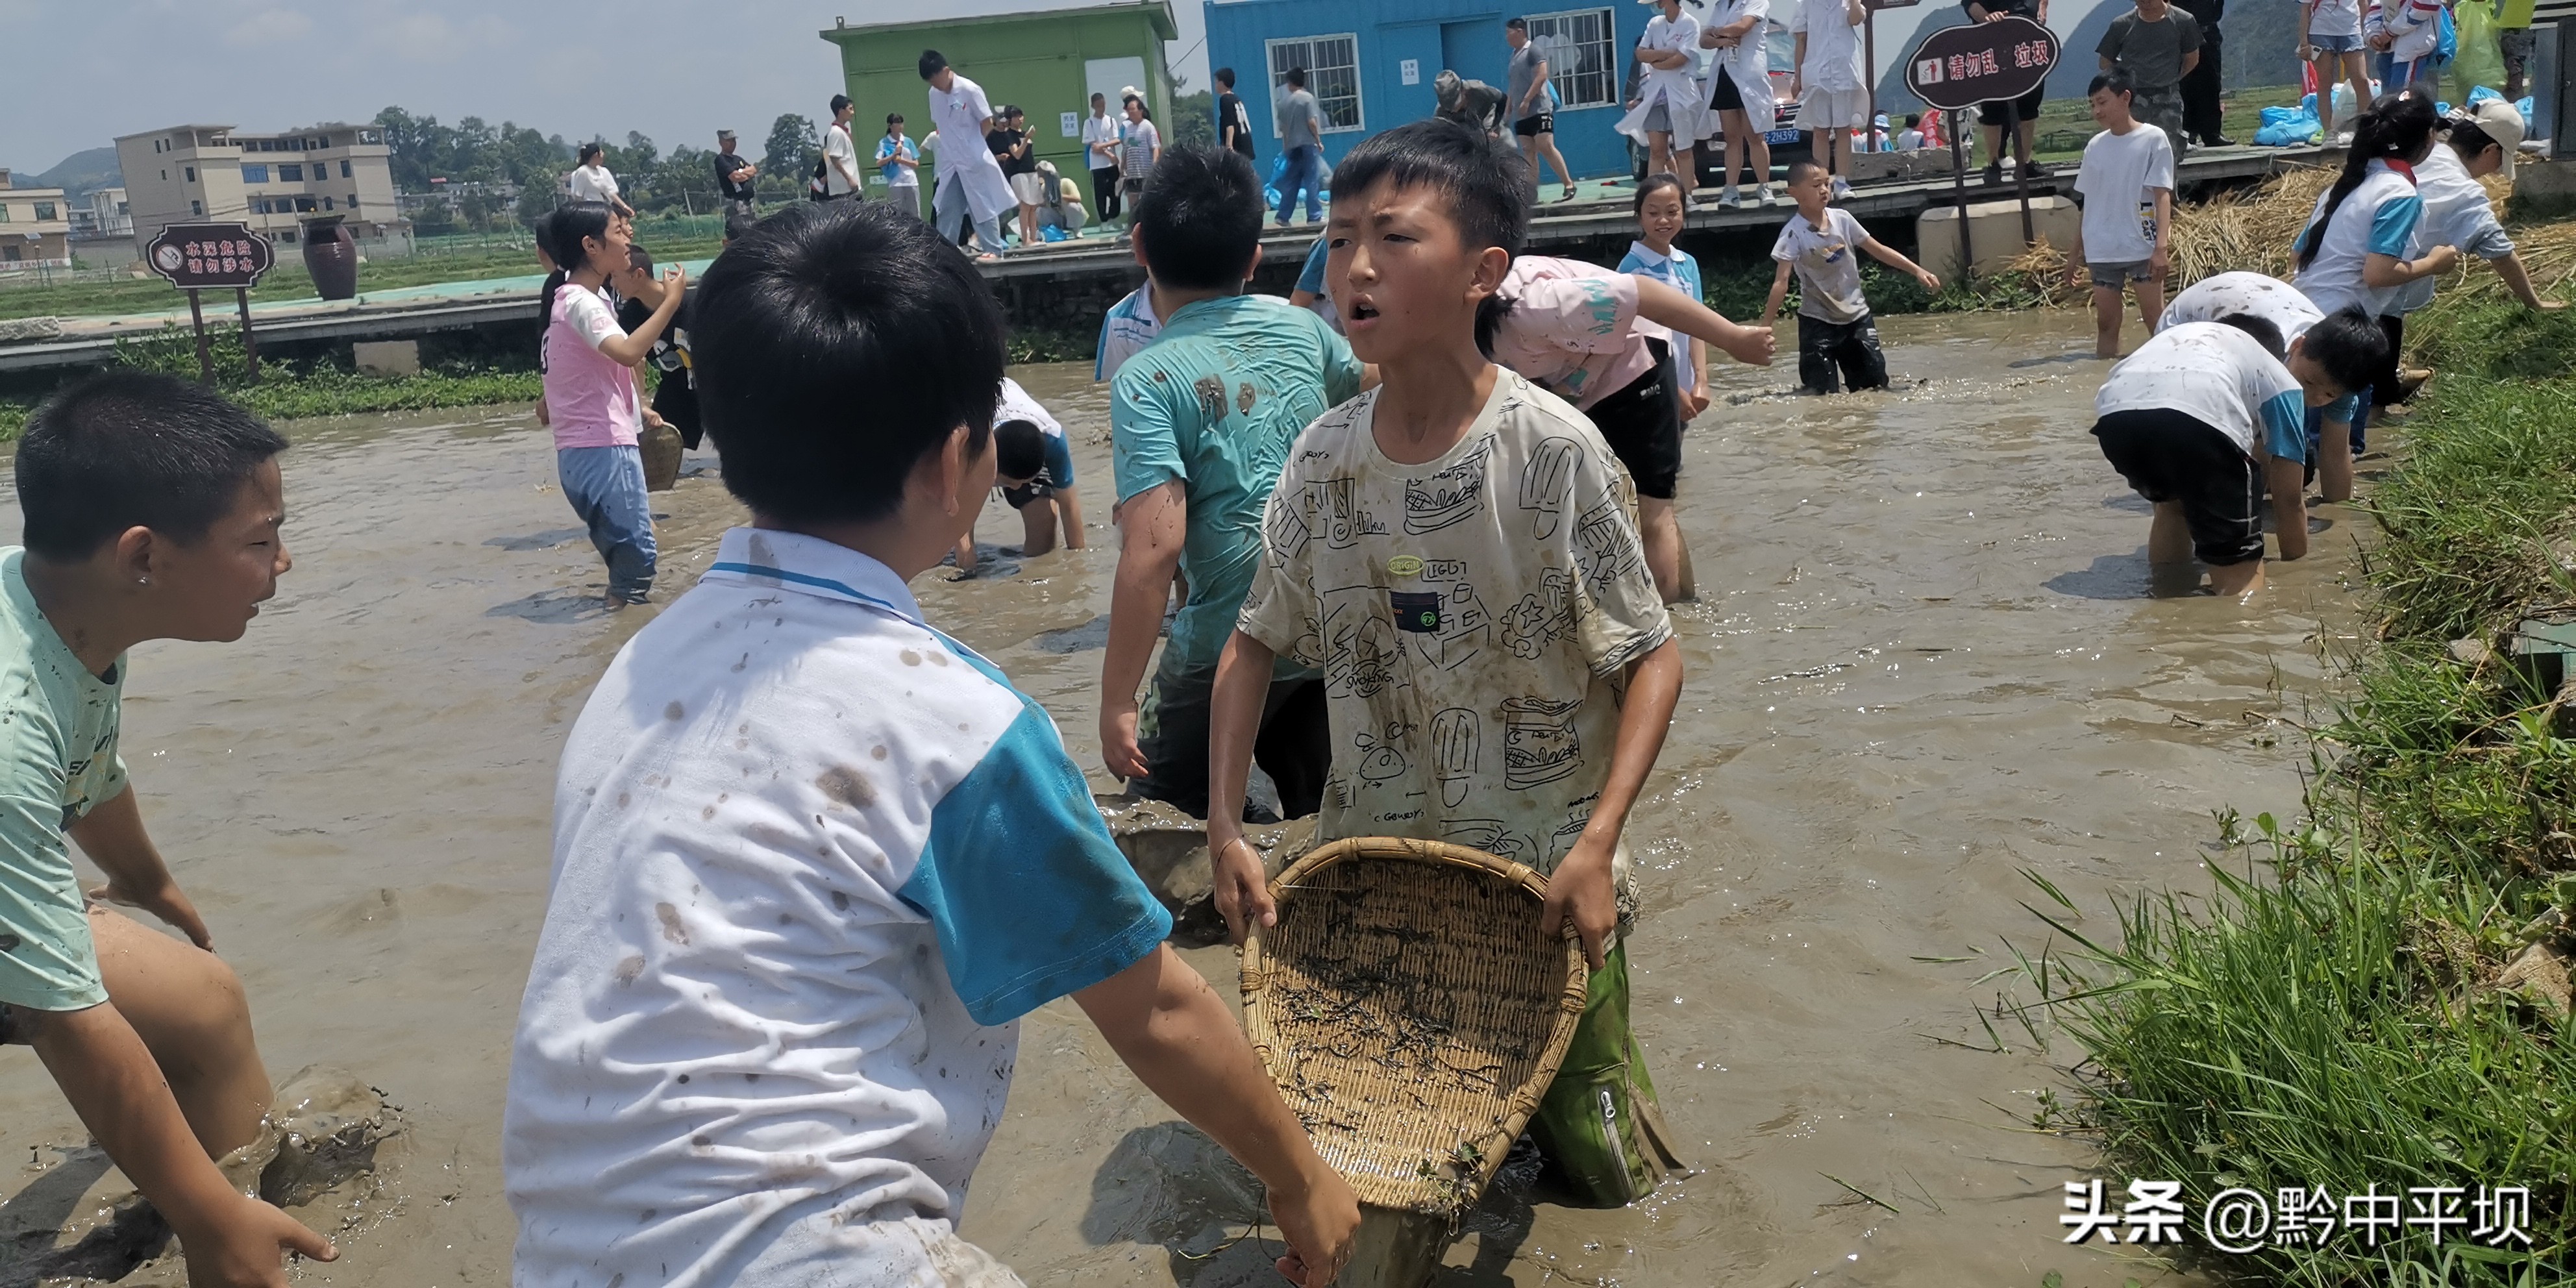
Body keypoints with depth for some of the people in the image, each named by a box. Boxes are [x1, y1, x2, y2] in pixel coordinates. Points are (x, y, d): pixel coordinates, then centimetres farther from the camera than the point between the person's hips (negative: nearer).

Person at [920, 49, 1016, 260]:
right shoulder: (934, 94, 5)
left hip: (974, 160, -6)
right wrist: (952, 144, 3)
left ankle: (993, 250, 4)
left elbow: (987, 123, -10)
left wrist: (972, 145, -3)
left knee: (983, 206, -1)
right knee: (946, 208, 6)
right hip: (950, 161, 6)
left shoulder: (970, 90, -13)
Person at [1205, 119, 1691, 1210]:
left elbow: (1653, 658, -13)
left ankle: (1582, 1099, 41)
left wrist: (1597, 845, -23)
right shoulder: (1324, 455, -7)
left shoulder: (1553, 450, -18)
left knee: (1605, 1175, 10)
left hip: (1544, 873, -3)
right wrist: (1225, 829, -4)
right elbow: (1258, 643, 3)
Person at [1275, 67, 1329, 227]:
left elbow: (1283, 128, 12)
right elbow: (1312, 122, -13)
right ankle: (1315, 216, -3)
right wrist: (1319, 141, -3)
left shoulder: (1284, 101, 7)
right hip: (1308, 145, -5)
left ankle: (1283, 216, 12)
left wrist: (1286, 147, 22)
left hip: (1292, 146, 5)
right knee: (1313, 181, -2)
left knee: (1290, 182, 11)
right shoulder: (1307, 98, -7)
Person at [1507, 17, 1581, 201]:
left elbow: (1542, 75, -15)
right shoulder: (1514, 56, 19)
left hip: (1539, 110, -8)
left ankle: (1569, 185, -9)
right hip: (1521, 114, 8)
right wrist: (1508, 108, 17)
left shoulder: (1533, 50, -5)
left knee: (1546, 147, -14)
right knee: (1528, 152, 3)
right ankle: (1532, 193, 2)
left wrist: (1526, 101, -19)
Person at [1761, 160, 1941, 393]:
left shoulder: (1842, 219, -2)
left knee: (1876, 384, 6)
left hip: (1857, 315, 4)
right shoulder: (1794, 234, -15)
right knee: (1824, 392, -6)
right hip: (1818, 321, -4)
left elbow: (1878, 250, 7)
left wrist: (1917, 270, 3)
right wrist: (1765, 327, -27)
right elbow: (1781, 283, -20)